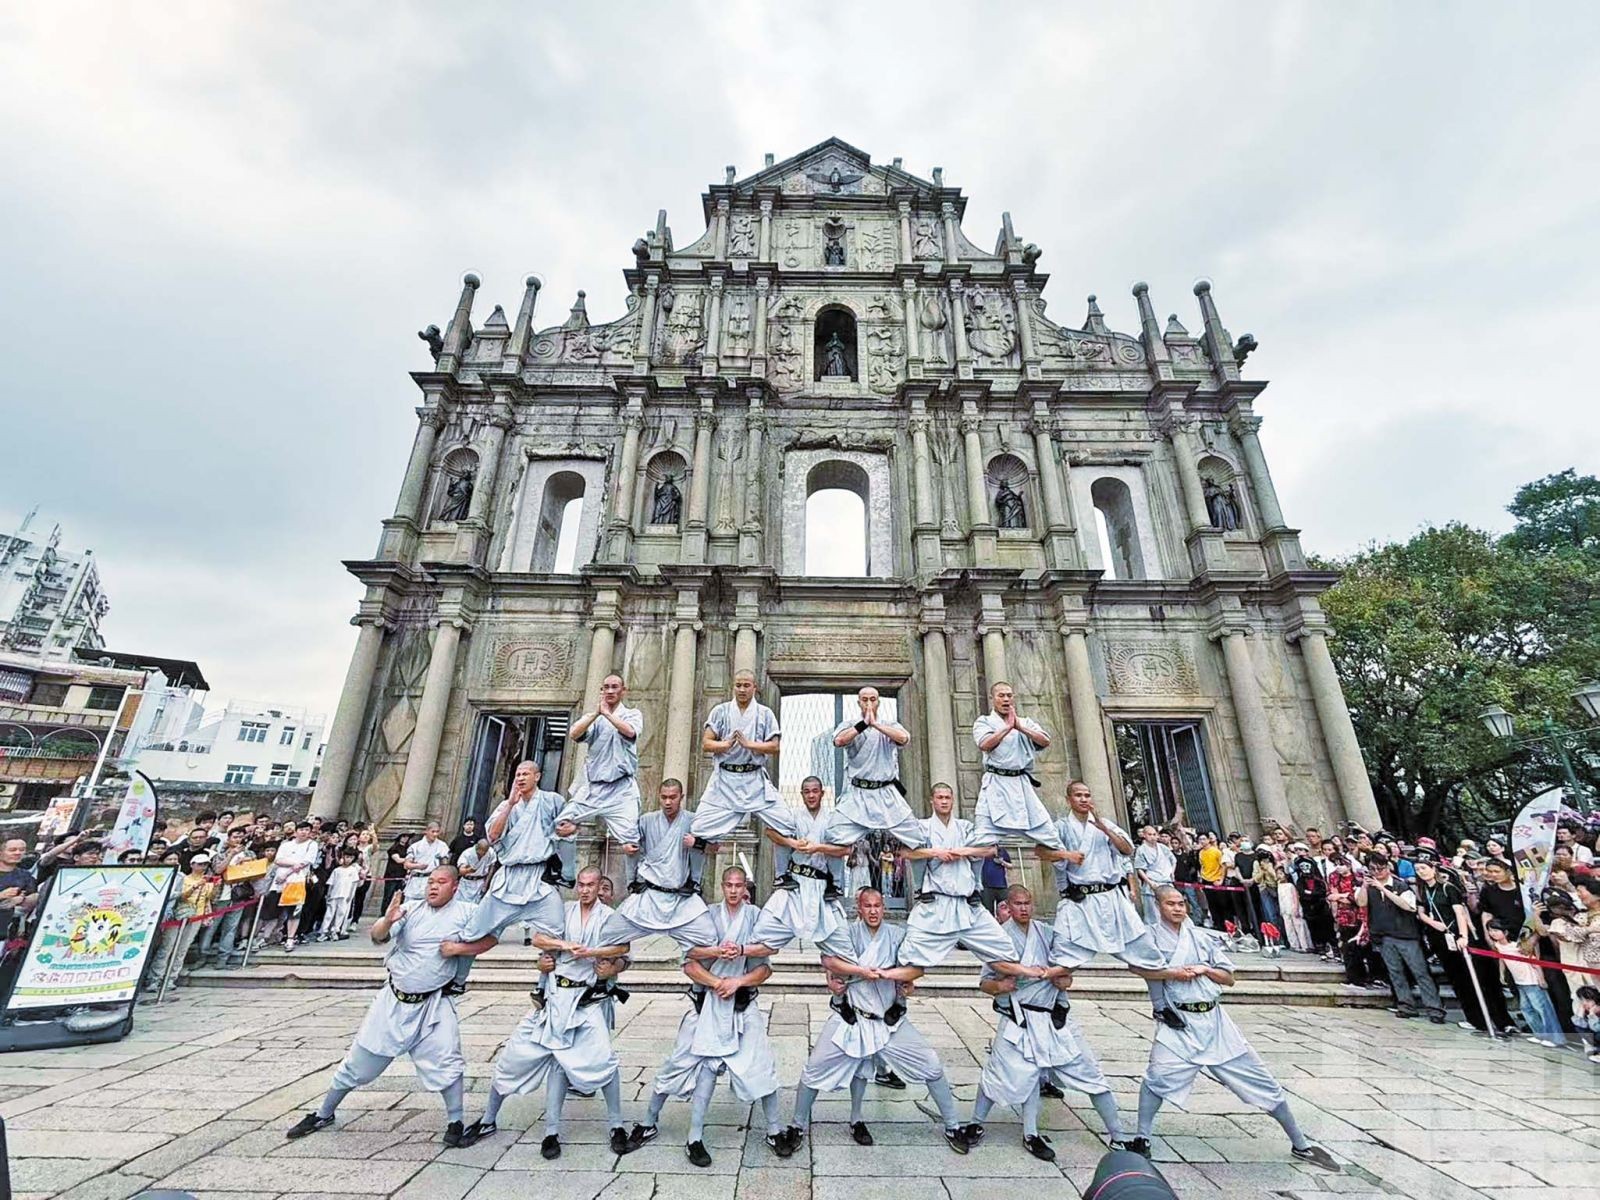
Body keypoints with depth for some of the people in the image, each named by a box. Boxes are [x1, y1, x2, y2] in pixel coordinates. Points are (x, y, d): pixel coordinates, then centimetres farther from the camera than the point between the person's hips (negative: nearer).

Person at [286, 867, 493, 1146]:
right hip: (395, 1000, 2)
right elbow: (377, 937, -18)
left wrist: (459, 948, -21)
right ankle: (323, 1114, 44)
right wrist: (387, 921, -40)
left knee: (447, 1064, -8)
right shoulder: (411, 908, -8)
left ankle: (455, 1123, 11)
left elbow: (490, 939, -8)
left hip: (434, 1003, -2)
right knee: (359, 1062, 17)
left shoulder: (465, 912, -10)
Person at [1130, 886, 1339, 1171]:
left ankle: (1301, 1145, 35)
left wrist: (1204, 969, -6)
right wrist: (1173, 973, -21)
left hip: (1213, 1020, 5)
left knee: (1261, 1081, 14)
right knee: (1157, 1077, -22)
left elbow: (1229, 978, 12)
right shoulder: (1153, 935, -3)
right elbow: (1137, 965, -18)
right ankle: (1142, 1139, -5)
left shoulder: (1202, 936, 10)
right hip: (1179, 1022, -5)